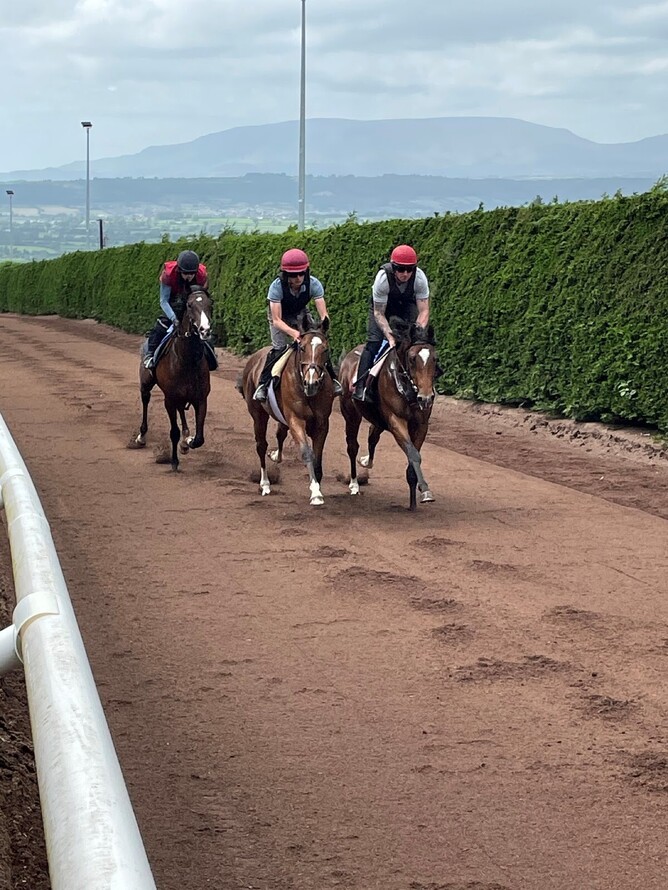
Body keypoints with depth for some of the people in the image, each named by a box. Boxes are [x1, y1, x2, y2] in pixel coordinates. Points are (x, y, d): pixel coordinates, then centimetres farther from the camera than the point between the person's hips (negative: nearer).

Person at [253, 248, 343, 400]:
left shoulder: (313, 284, -31)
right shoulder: (277, 286, -37)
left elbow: (323, 315, -31)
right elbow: (276, 320, -36)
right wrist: (293, 333, -55)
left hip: (300, 314, 2)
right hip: (280, 316, -2)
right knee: (279, 348, -20)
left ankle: (332, 380, 10)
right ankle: (263, 384, -6)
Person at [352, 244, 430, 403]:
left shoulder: (420, 278, -31)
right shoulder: (383, 278, -37)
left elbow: (424, 311, -27)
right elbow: (379, 314, -30)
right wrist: (390, 337, -40)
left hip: (407, 305, 3)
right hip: (382, 306, -2)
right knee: (374, 342, -16)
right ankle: (361, 386, -14)